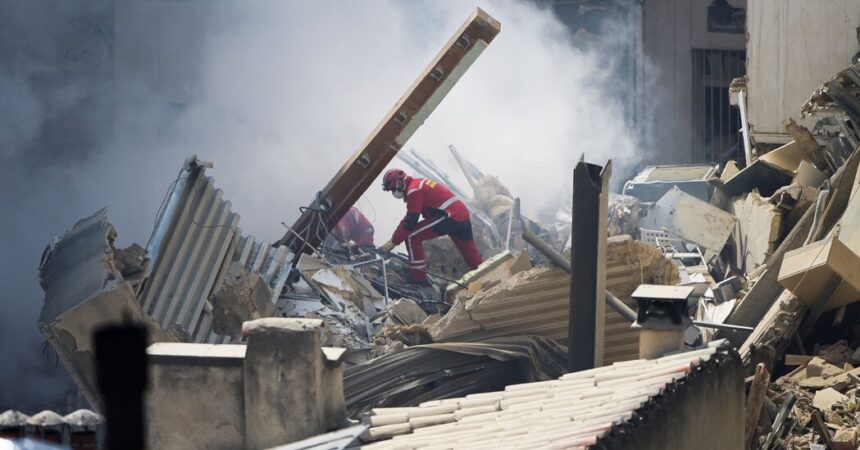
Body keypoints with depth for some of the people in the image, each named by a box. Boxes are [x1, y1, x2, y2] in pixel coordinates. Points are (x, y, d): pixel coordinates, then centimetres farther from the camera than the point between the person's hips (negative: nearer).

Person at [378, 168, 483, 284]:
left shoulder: (414, 190, -7)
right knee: (473, 257, 19)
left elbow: (410, 221, -13)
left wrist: (393, 242, -9)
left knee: (412, 237, -6)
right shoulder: (420, 184, 23)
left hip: (450, 217, -10)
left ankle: (418, 278, -7)